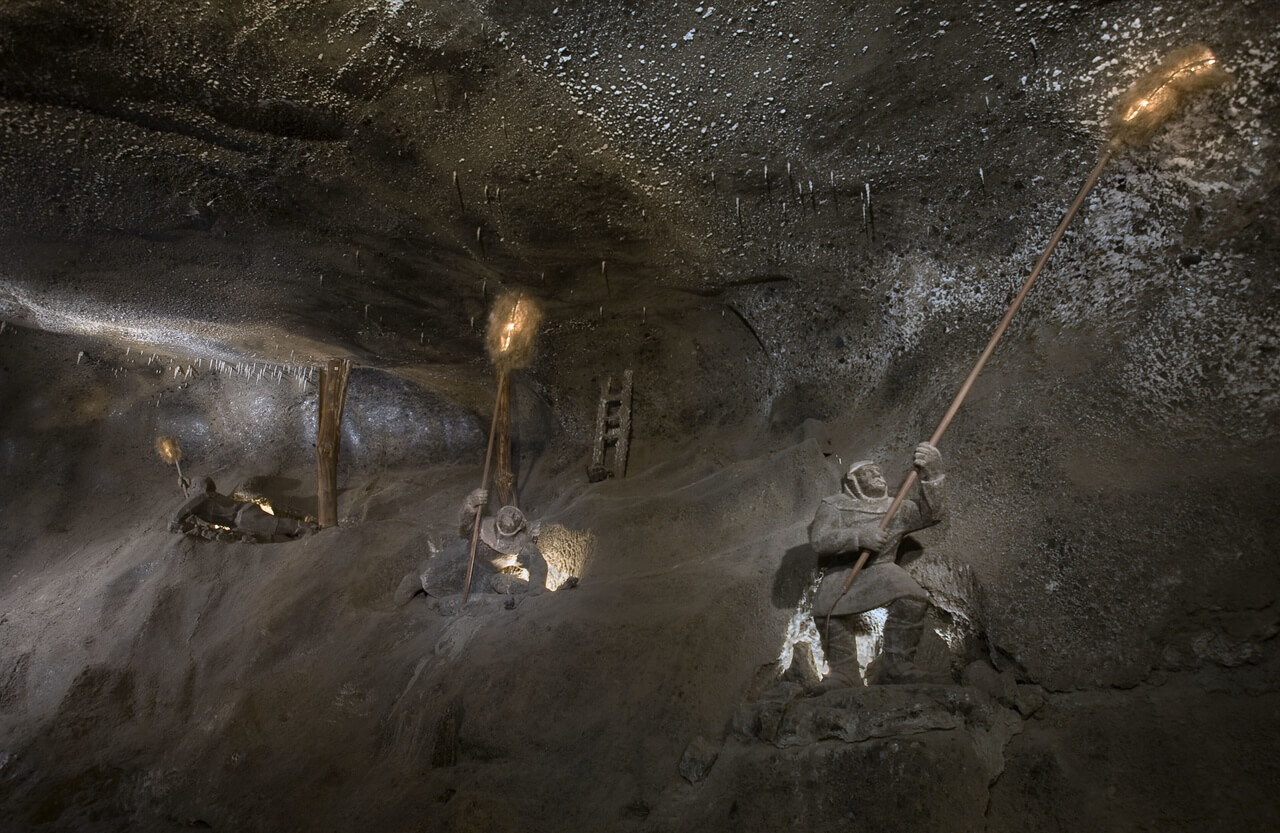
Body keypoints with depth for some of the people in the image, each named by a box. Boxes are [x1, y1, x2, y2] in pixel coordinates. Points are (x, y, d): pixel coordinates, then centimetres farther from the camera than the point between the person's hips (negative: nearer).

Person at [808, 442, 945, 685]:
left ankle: (896, 665, -15)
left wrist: (932, 473, -12)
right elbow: (819, 540, -7)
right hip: (844, 571, -2)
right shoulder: (833, 506, 9)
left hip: (881, 569, 2)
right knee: (828, 611, -33)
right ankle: (845, 673, -13)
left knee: (913, 599, -30)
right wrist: (858, 537, -21)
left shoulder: (895, 509, 18)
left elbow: (929, 514, 2)